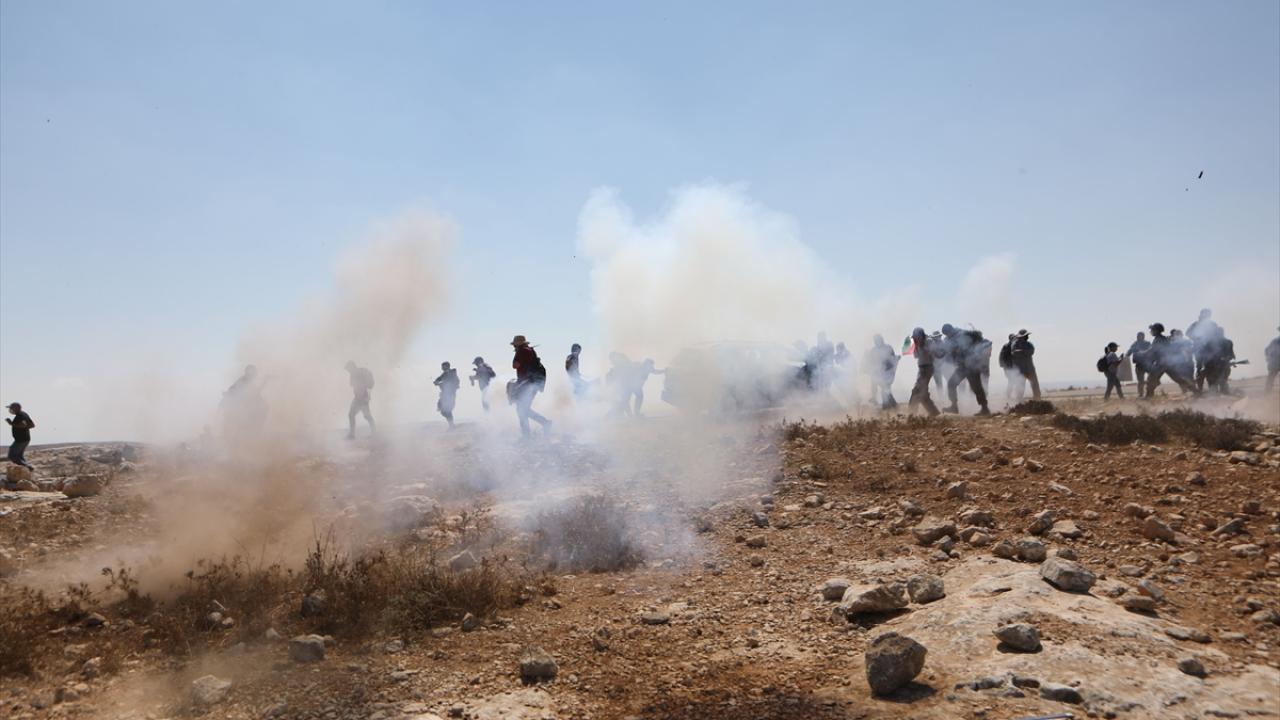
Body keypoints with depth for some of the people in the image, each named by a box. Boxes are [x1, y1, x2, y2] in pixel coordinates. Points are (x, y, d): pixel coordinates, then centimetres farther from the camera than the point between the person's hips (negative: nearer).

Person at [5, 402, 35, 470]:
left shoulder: (20, 416, -18)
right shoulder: (24, 414, 11)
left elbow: (23, 425, -35)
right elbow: (33, 425, 18)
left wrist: (11, 423, -26)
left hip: (21, 440, -10)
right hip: (25, 439, 10)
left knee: (12, 456, -3)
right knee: (20, 456, 21)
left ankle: (28, 467, -8)